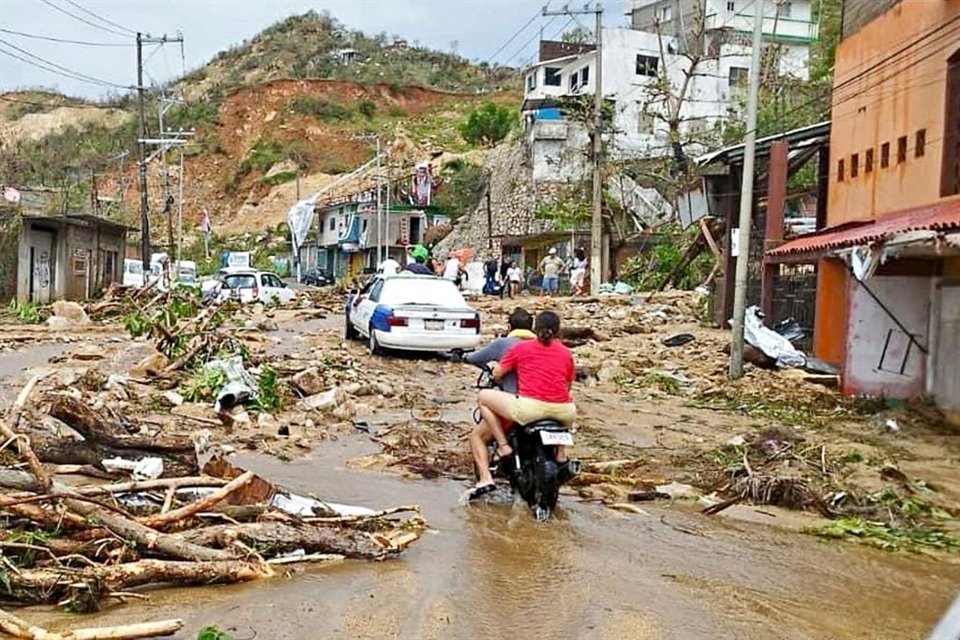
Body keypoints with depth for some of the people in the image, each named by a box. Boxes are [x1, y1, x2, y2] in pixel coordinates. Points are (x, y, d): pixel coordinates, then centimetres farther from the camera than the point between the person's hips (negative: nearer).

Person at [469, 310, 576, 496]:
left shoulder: (521, 347, 12)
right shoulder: (566, 353, 18)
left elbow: (497, 374, 16)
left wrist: (494, 366, 40)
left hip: (528, 407, -4)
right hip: (561, 410, 4)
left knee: (483, 396, 17)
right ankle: (561, 456, 29)